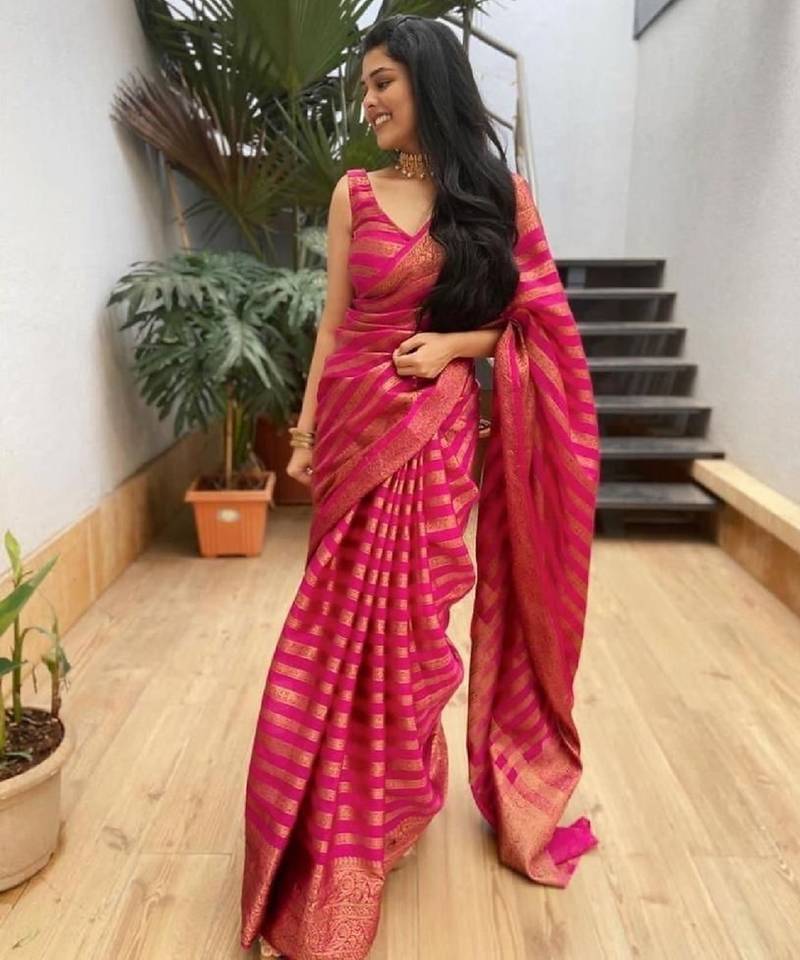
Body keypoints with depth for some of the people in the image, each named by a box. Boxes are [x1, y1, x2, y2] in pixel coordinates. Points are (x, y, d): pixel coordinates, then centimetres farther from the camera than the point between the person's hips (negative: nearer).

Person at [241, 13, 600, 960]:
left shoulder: (497, 192, 3)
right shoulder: (354, 192, 5)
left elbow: (530, 321, 6)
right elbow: (333, 324, 6)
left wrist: (453, 345, -12)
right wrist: (305, 432, 3)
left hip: (438, 427, -1)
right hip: (356, 423, 1)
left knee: (412, 610, 7)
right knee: (352, 614, 7)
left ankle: (400, 783, 33)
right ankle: (353, 811, 29)